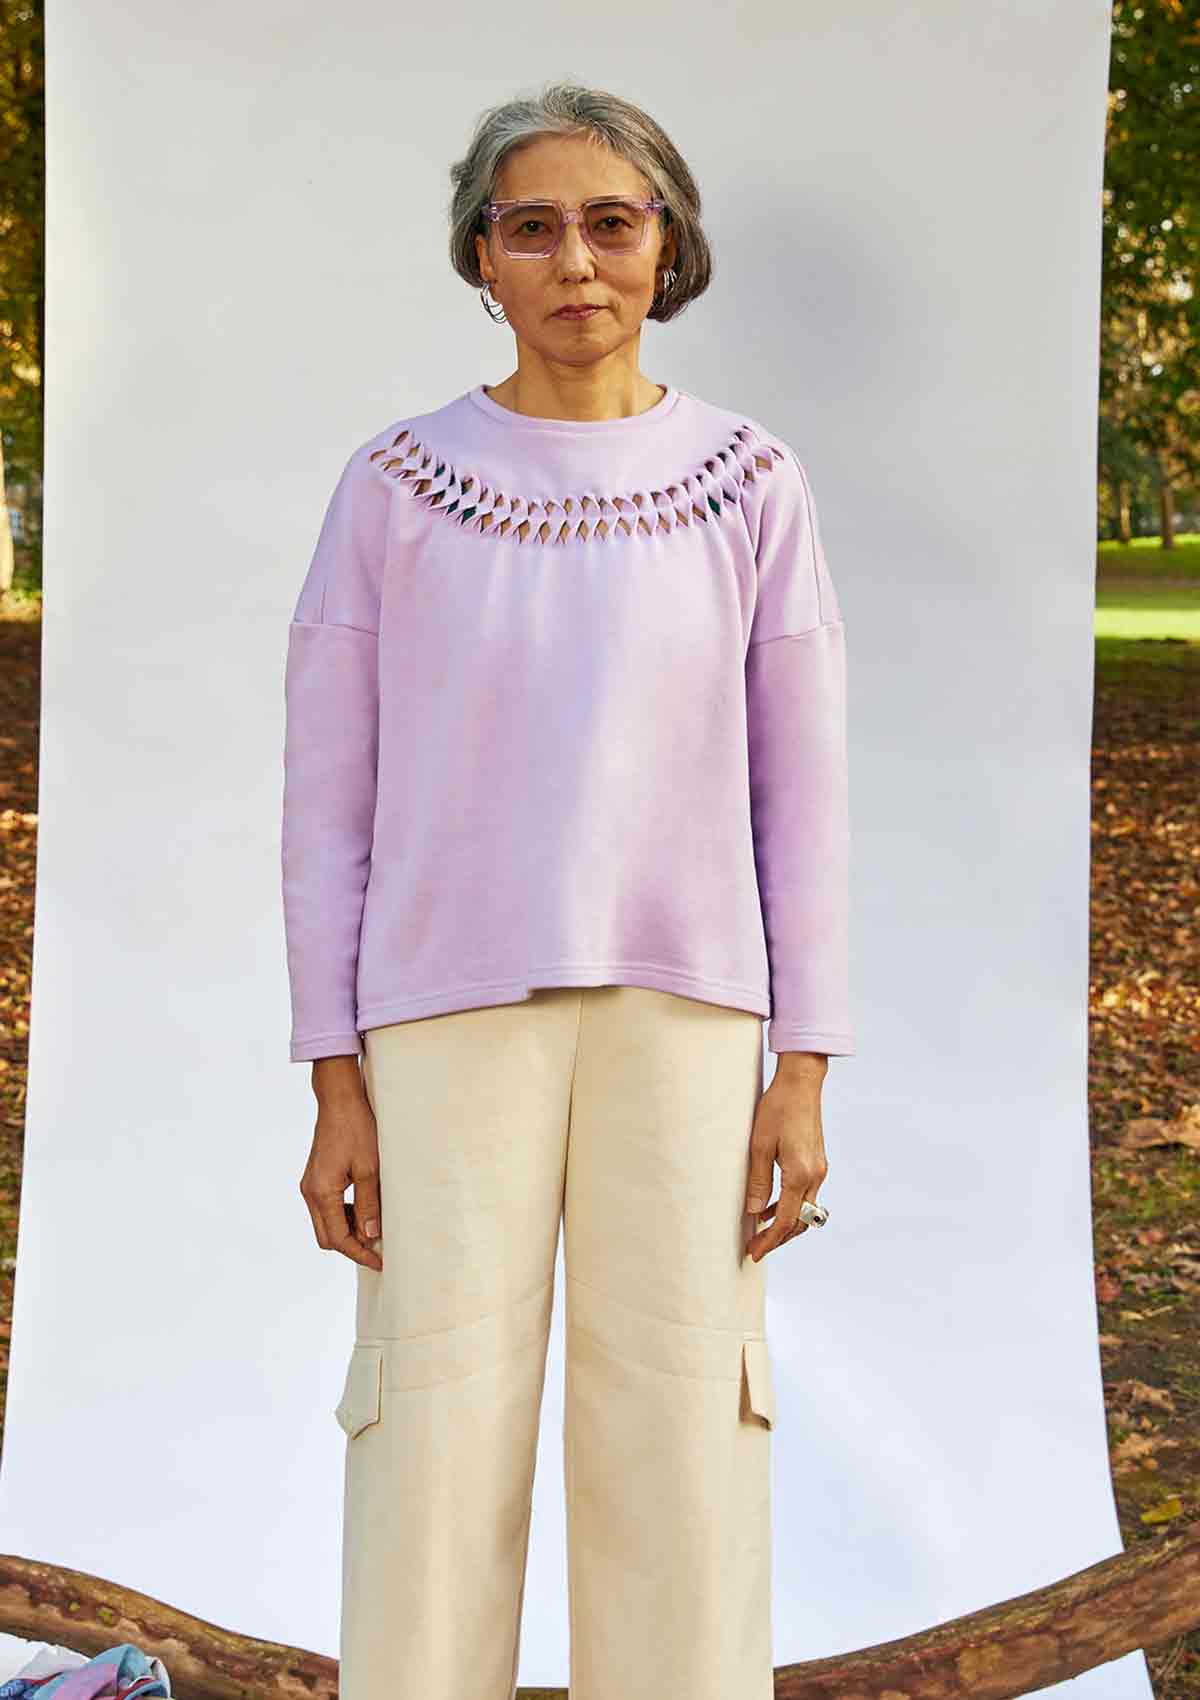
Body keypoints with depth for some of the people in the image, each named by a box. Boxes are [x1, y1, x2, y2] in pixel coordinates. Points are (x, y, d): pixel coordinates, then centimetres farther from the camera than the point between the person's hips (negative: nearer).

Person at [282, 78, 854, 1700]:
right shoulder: (395, 485, 2)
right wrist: (336, 1083, -2)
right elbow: (329, 798, 3)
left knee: (679, 1431, 3)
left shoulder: (750, 485, 3)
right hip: (452, 1013, 0)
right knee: (437, 1430, 1)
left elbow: (801, 792, 4)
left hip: (683, 1012, 1)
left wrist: (804, 1071, -2)